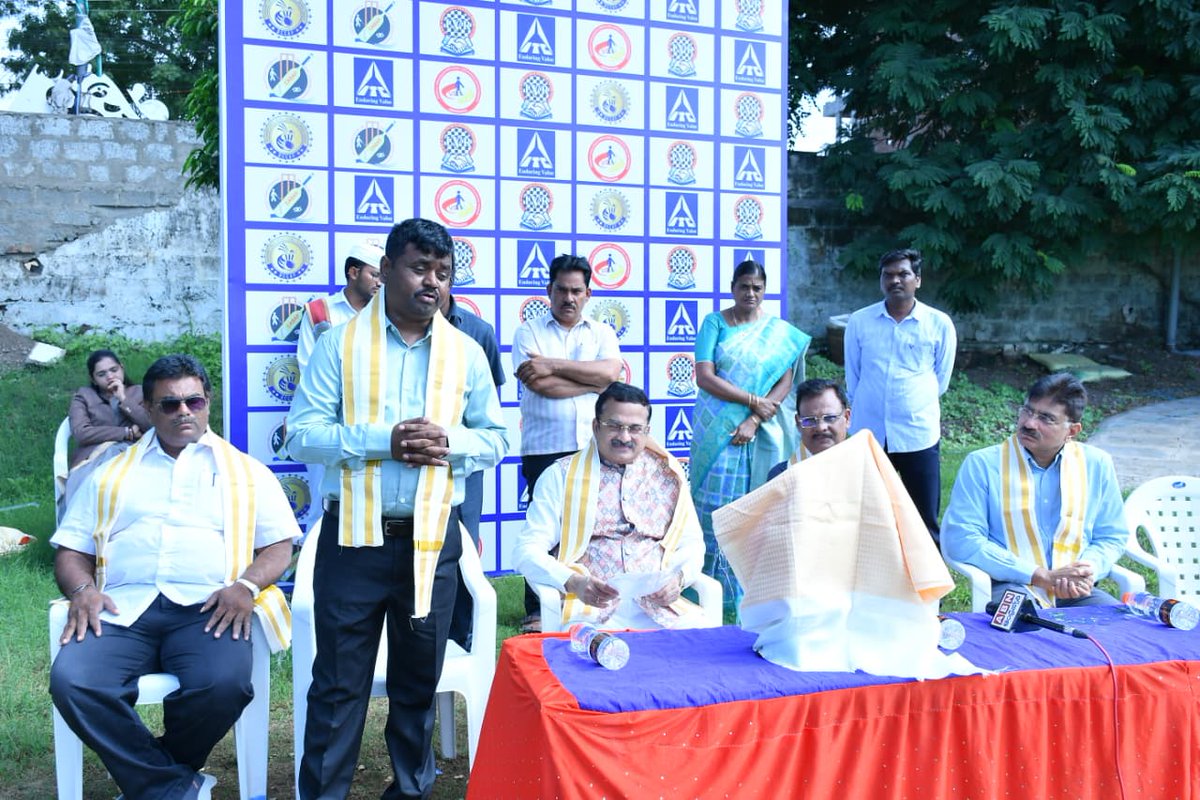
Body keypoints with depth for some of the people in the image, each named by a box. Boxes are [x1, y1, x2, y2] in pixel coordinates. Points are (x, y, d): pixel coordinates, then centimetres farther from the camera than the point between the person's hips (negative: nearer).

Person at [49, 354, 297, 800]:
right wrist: (82, 589, -4)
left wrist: (246, 585, -11)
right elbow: (70, 551, 19)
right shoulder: (111, 475, 24)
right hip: (123, 607, 2)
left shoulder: (246, 471, 17)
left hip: (207, 607, -2)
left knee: (224, 684, -32)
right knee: (71, 681, -29)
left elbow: (279, 545, 10)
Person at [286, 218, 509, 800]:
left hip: (433, 538, 2)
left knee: (418, 679, 16)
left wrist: (450, 442, -13)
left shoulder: (466, 352, 5)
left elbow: (496, 439, 8)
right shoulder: (340, 343, -2)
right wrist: (382, 441, -21)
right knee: (339, 681, 7)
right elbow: (302, 435, -7)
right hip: (353, 536, -2)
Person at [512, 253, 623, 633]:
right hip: (544, 448, -2)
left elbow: (611, 372, -7)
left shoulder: (601, 332, 13)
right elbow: (541, 385, -10)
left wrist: (554, 365, -11)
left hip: (594, 447, 2)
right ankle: (536, 611, 15)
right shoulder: (529, 332, 6)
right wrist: (594, 380, -5)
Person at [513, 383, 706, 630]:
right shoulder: (561, 475, 6)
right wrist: (573, 582, -18)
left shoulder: (668, 474, 15)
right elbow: (526, 551, 1)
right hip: (590, 611, -3)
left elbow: (691, 543, 16)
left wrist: (677, 577, -7)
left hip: (659, 604, 3)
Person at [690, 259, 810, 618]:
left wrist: (753, 422, -13)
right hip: (717, 429, 0)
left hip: (761, 431, 1)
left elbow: (784, 384, -1)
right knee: (716, 504, -1)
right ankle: (714, 588, 9)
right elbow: (704, 377, -8)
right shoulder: (715, 323, 3)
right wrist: (752, 400, -13)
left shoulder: (780, 331, 6)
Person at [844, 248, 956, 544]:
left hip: (919, 434, -1)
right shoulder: (859, 322, 2)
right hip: (867, 434, 1)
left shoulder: (939, 324, -1)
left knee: (924, 521, 4)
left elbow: (941, 379, 9)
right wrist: (868, 406, 11)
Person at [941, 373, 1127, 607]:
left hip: (1077, 593, 5)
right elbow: (959, 540, -10)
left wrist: (1089, 572, -7)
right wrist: (1042, 576, -14)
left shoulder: (1096, 465, 10)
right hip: (1010, 587, -5)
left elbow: (1111, 537, 17)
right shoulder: (982, 464, -2)